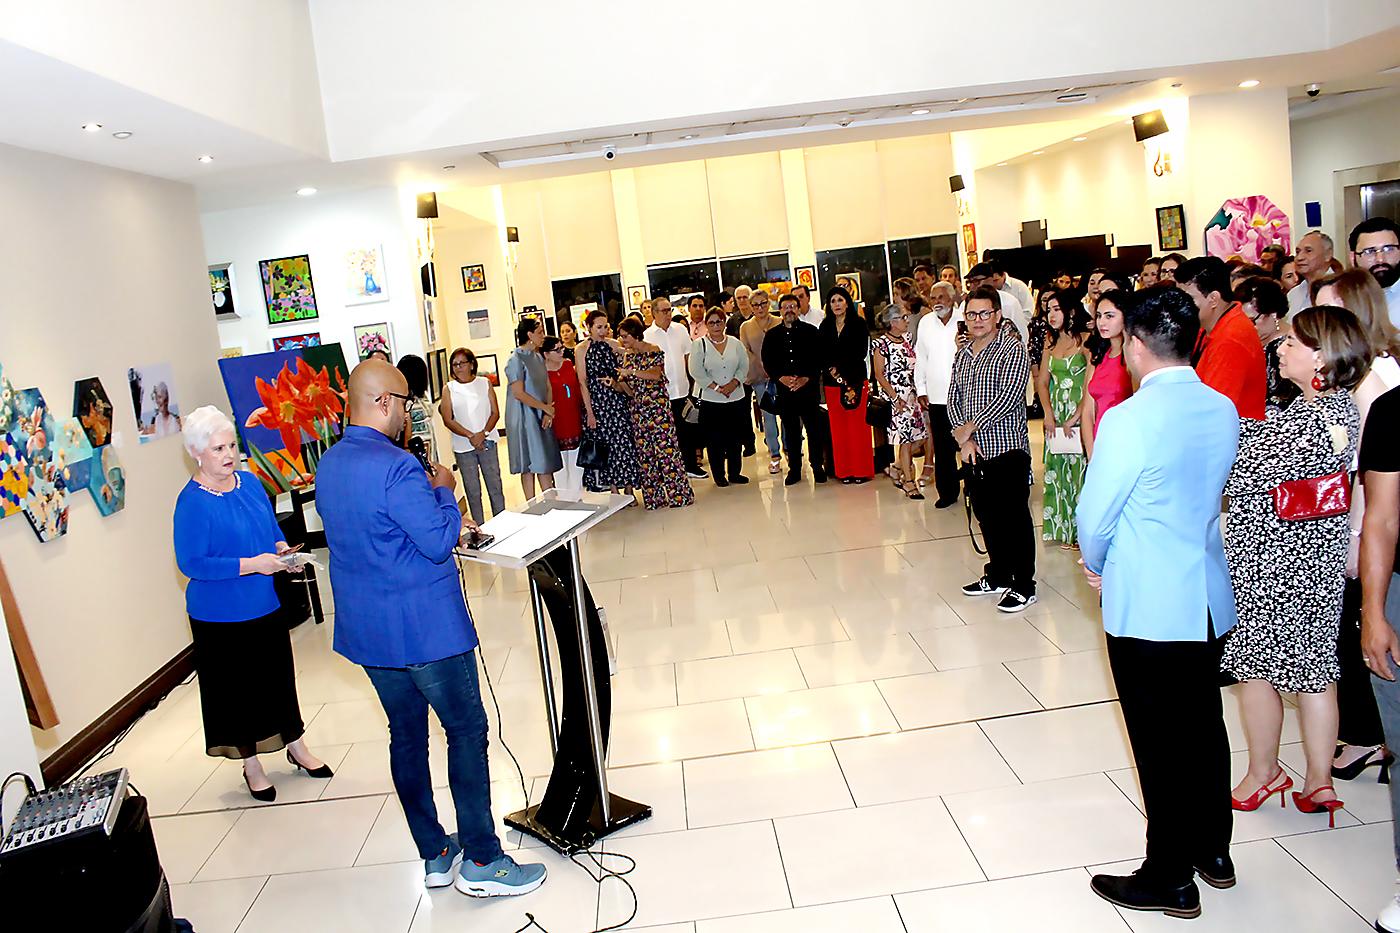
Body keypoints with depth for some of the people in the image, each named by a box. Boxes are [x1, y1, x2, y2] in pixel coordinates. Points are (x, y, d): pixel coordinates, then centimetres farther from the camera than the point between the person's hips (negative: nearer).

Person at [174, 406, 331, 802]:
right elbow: (191, 563, -20)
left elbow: (272, 530, 15)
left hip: (266, 605, 6)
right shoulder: (192, 502, -17)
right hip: (221, 616, -5)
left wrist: (282, 550, -6)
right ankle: (251, 765, 26)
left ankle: (296, 747, 34)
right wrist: (250, 565, -26)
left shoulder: (250, 482, 2)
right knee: (236, 688, 9)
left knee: (280, 677, 16)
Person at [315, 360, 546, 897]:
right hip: (424, 627, -9)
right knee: (467, 732, 3)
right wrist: (444, 492, -5)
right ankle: (480, 861, 10)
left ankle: (434, 855, 27)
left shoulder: (328, 466, 7)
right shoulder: (395, 467, -23)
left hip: (364, 629, 9)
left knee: (407, 736, 16)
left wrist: (429, 497, 15)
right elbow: (439, 542, -20)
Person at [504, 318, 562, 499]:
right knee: (529, 465, -1)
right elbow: (518, 393, -16)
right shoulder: (516, 360, -11)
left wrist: (548, 413, -7)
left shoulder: (538, 357, 11)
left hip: (542, 417, 7)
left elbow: (548, 387, 9)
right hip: (525, 417, -7)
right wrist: (545, 407, -10)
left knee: (546, 462, 7)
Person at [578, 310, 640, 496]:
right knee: (605, 445, 2)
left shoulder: (613, 344, 7)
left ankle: (629, 491, 7)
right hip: (596, 400, -2)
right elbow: (583, 382, -4)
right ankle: (613, 491, 12)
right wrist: (589, 412, -8)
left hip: (618, 399, 2)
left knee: (625, 442, -1)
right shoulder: (582, 349, -1)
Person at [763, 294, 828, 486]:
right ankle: (794, 469, 14)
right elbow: (767, 361, 5)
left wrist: (806, 378, -13)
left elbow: (818, 358, -2)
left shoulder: (810, 331, 4)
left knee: (814, 428, 1)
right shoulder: (772, 335, 10)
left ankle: (817, 467, 12)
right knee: (790, 431, 6)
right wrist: (781, 377, -10)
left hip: (809, 387, -1)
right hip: (784, 389, 2)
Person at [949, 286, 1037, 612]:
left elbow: (1008, 398, -18)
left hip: (1007, 450, -7)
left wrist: (970, 428, -14)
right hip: (974, 452, 7)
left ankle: (1023, 587, 10)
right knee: (987, 517, 15)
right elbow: (953, 398, 11)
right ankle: (997, 576, 30)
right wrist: (962, 437, -5)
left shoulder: (1012, 349, -8)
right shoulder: (962, 354, 13)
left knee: (1014, 519, 0)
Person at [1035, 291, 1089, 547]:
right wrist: (1049, 415, -1)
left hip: (1079, 417, -6)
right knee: (1056, 471, 8)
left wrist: (1073, 420, -16)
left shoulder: (1085, 341, -9)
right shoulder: (1051, 342, 11)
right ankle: (1063, 529, 18)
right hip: (1056, 419, 6)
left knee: (1079, 469, -3)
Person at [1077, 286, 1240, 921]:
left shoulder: (1129, 420, -22)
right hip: (1209, 599, 7)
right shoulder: (1224, 411, 1)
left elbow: (1095, 517, -15)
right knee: (1204, 725, 21)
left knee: (1160, 744, 5)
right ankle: (1214, 851, 38)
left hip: (1145, 607, -7)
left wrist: (1098, 566, 6)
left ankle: (1170, 880, 19)